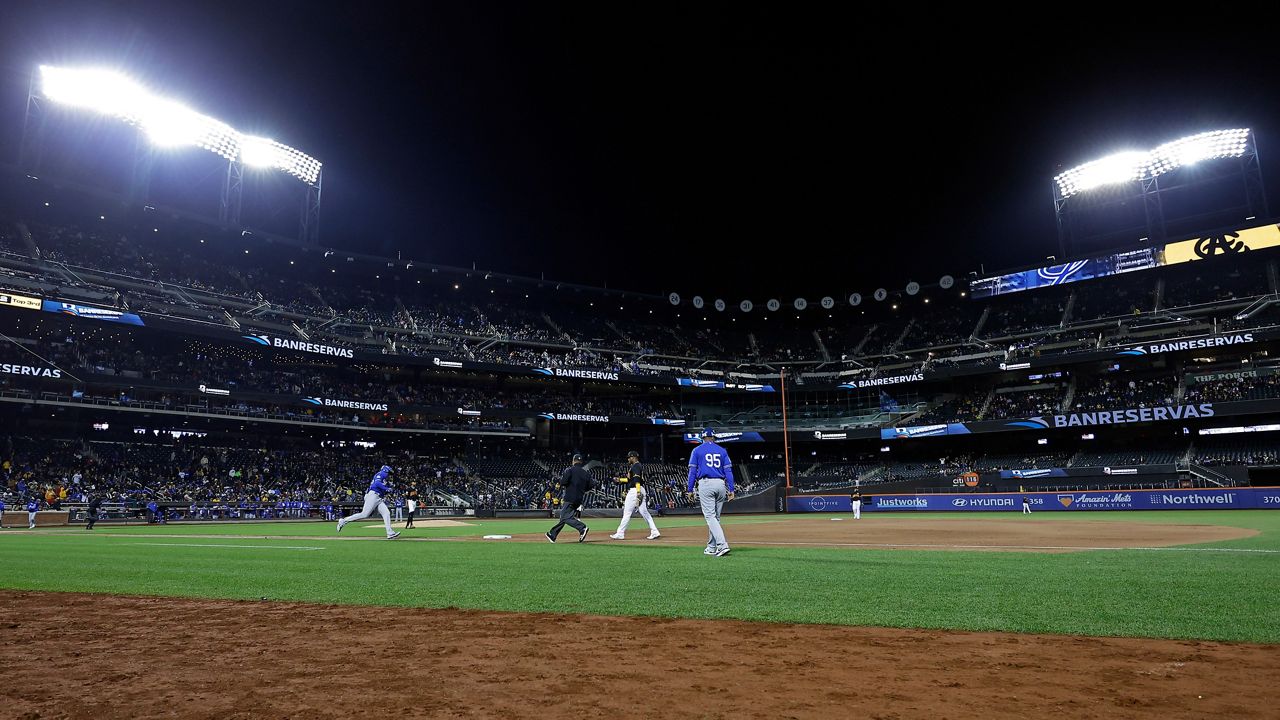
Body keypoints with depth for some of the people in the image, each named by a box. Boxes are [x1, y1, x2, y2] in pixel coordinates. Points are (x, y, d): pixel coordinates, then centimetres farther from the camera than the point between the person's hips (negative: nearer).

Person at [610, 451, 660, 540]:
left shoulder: (635, 466, -8)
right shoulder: (638, 466, 22)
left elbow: (637, 480, -21)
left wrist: (638, 492, -29)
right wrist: (620, 479, 28)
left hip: (634, 491, -10)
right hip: (641, 491, 10)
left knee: (627, 512, -5)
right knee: (644, 512, 6)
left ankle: (620, 534, -2)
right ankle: (655, 532, 0)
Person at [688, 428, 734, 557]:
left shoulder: (697, 450, 6)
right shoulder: (722, 451, 14)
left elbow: (692, 471, 1)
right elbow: (728, 470, 7)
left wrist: (690, 490, 4)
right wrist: (731, 489, 6)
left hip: (705, 484, -4)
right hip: (720, 485, 4)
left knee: (710, 516, -7)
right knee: (715, 516, 13)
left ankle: (722, 545, -22)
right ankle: (711, 547, 19)